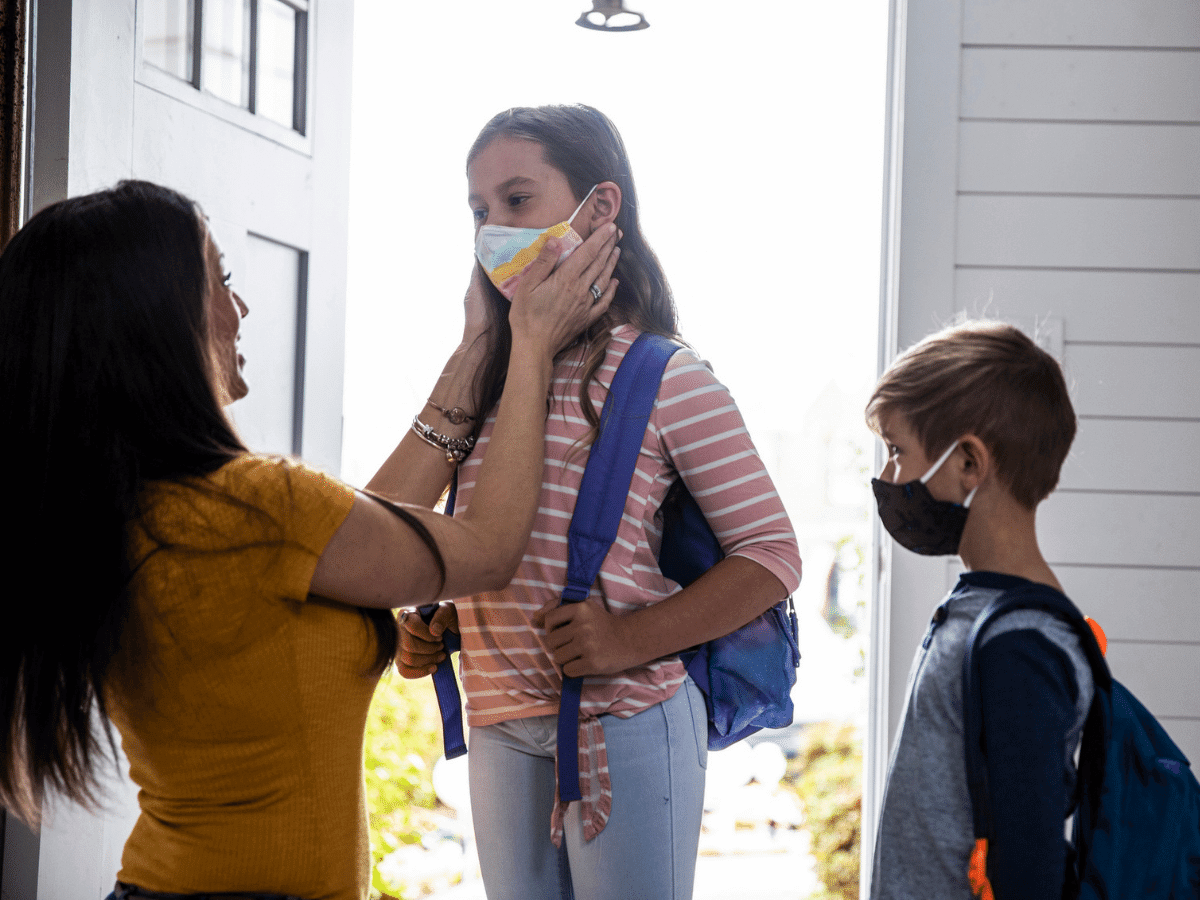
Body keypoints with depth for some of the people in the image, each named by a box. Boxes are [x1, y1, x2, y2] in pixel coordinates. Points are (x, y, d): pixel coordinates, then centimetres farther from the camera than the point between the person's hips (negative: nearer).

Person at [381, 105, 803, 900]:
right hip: (502, 733, 6)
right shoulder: (485, 380, 14)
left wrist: (631, 640, -19)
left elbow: (773, 552, -9)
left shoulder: (666, 379, -6)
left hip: (624, 722, -6)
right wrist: (436, 626, 4)